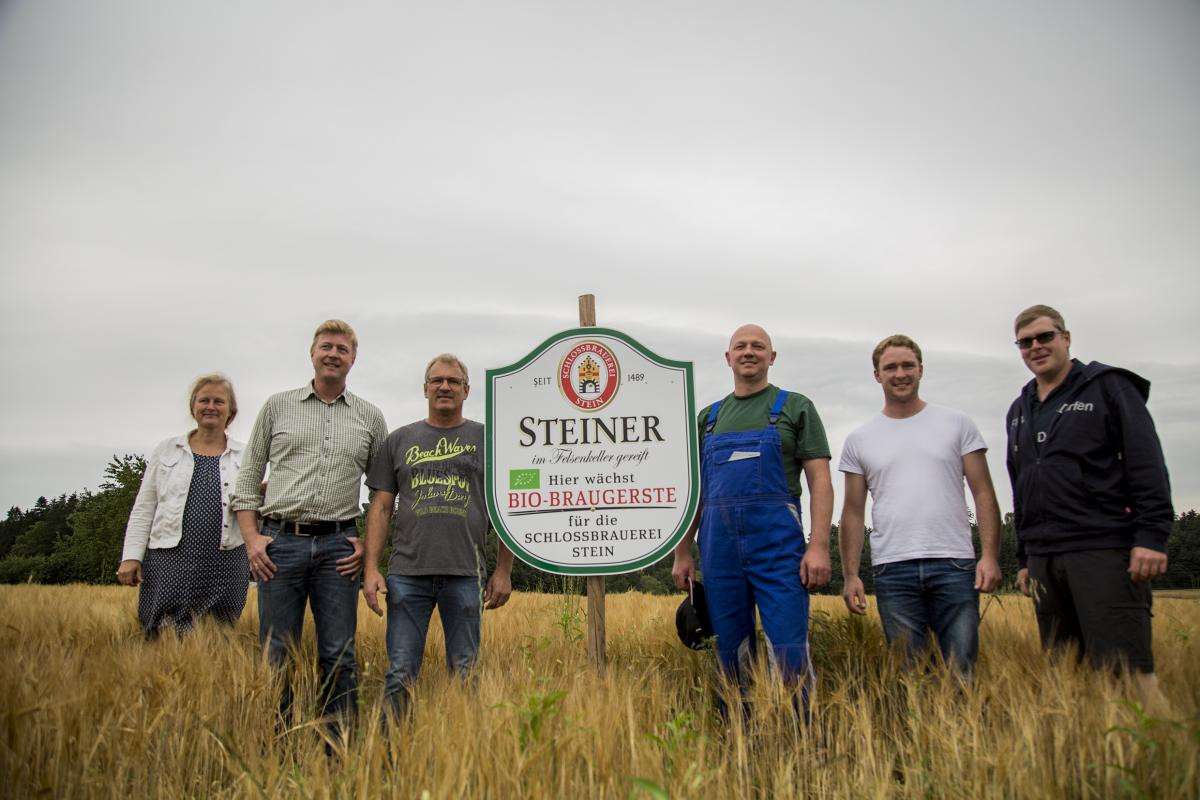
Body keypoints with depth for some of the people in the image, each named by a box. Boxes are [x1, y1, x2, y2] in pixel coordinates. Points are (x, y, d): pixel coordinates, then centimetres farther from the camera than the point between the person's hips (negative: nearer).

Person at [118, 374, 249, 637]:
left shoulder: (244, 457, 10)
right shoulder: (167, 450, 11)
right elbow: (143, 508, 9)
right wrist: (131, 556, 0)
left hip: (225, 566, 0)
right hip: (170, 562, 0)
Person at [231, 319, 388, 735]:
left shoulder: (370, 417, 10)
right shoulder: (277, 406, 9)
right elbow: (248, 475, 10)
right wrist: (251, 538, 0)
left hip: (338, 546, 0)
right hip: (280, 541, 0)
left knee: (338, 655, 2)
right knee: (276, 653, 3)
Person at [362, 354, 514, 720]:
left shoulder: (487, 440, 9)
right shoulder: (400, 440, 13)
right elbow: (381, 507, 10)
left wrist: (503, 571, 0)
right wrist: (371, 569, 0)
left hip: (466, 575, -1)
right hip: (407, 573, 1)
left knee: (464, 674, 6)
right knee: (400, 674, 0)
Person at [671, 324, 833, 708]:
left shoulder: (795, 408, 7)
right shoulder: (709, 417, 18)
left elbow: (820, 479, 0)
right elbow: (694, 489, 18)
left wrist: (819, 546, -12)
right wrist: (682, 553, 12)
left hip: (778, 546, -3)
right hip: (719, 547, 4)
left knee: (790, 651, -8)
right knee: (730, 652, 7)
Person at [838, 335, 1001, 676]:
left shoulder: (957, 424, 8)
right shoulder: (859, 440, 10)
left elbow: (983, 494, 4)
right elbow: (853, 513, 10)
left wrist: (989, 555, -7)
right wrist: (850, 575, 2)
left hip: (953, 563, -1)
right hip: (892, 570, 1)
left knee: (964, 667, -1)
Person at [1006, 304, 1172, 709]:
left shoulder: (1107, 386, 3)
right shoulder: (1019, 410, 20)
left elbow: (1148, 464, -6)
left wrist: (1152, 537, -15)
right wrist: (1024, 559, 20)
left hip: (1104, 552, -6)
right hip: (1045, 558, 6)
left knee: (1126, 673, -11)